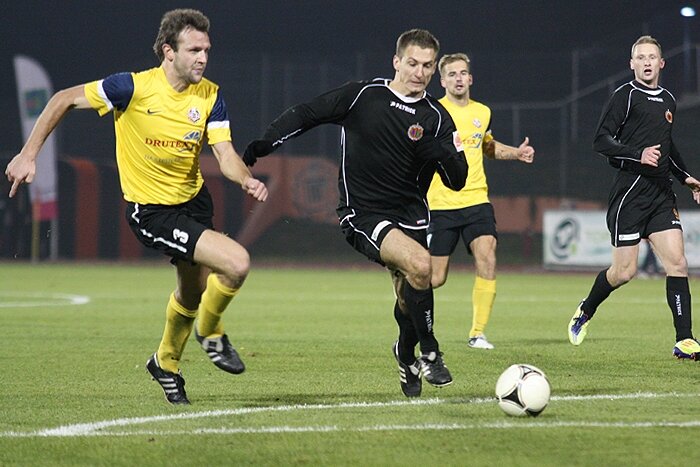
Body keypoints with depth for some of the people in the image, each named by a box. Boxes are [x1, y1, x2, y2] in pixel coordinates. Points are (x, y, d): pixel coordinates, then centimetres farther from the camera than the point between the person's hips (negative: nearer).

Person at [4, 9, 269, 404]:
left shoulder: (210, 95, -6)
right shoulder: (134, 88, -20)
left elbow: (225, 154, -12)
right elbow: (65, 100, -10)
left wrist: (246, 180, -35)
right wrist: (28, 155, -12)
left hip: (194, 199, 6)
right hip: (152, 211, -6)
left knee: (194, 291, 21)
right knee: (237, 263, -22)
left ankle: (167, 364, 49)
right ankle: (211, 333, 7)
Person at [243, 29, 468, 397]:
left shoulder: (436, 118, 3)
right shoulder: (362, 96, -3)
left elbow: (457, 181, -1)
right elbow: (306, 115, 5)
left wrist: (439, 152, -21)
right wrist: (261, 146, -2)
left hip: (410, 214, 4)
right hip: (363, 213, -4)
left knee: (410, 301, 4)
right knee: (419, 264, -29)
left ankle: (407, 357, 39)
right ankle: (429, 353, -11)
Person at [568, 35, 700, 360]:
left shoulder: (668, 101, 16)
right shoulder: (624, 96, -5)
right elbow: (601, 141, -11)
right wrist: (638, 154, -23)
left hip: (661, 193, 6)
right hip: (630, 190, -6)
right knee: (624, 271, -3)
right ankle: (585, 311, 26)